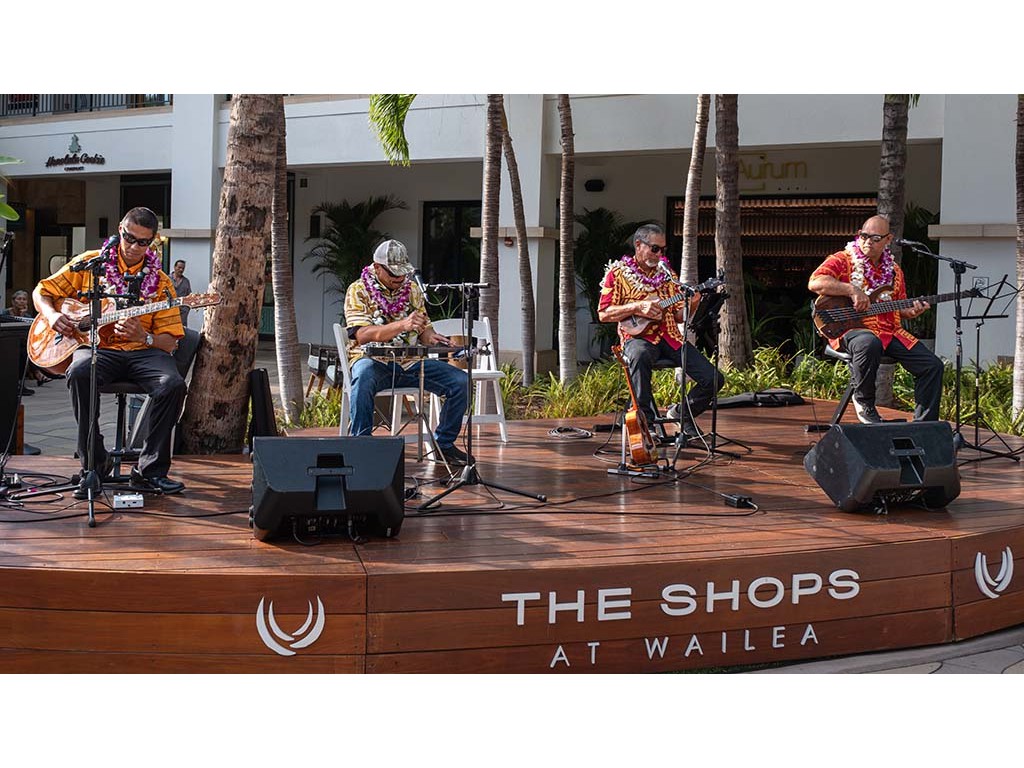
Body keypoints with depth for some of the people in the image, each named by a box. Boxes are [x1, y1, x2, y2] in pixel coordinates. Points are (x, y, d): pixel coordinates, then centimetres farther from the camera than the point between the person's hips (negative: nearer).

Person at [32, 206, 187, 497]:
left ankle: (149, 470, -19)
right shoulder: (90, 263, 9)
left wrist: (143, 337, -16)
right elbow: (43, 291, 15)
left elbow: (170, 342, 5)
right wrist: (52, 315, -7)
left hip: (143, 352, 1)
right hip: (96, 347, -1)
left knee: (173, 384, -30)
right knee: (79, 373, -36)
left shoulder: (159, 281, 8)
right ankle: (94, 464, -23)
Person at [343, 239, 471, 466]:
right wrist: (402, 325, -33)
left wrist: (432, 338, -9)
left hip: (410, 362, 5)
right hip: (374, 361, -5)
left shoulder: (412, 289, 12)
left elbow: (424, 328, 17)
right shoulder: (358, 291, -6)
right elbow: (362, 335, -20)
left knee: (460, 382, -11)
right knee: (364, 378, -41)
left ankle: (444, 444, 5)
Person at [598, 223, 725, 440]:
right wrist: (638, 307, -14)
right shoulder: (618, 272, 6)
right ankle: (646, 419, -30)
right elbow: (603, 314, -2)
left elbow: (678, 316, 18)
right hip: (638, 337, -4)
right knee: (640, 356, -43)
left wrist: (691, 304, -4)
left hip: (670, 337, 5)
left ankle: (685, 416, 14)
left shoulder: (666, 273, 19)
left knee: (714, 379, -12)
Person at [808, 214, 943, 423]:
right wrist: (852, 290, -21)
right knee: (870, 343, -42)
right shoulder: (842, 260, 1)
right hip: (851, 328, -6)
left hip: (889, 331, 6)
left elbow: (900, 309, 25)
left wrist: (913, 311, 1)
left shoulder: (893, 270, 19)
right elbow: (815, 283, -17)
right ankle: (863, 401, -17)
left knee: (932, 366, -6)